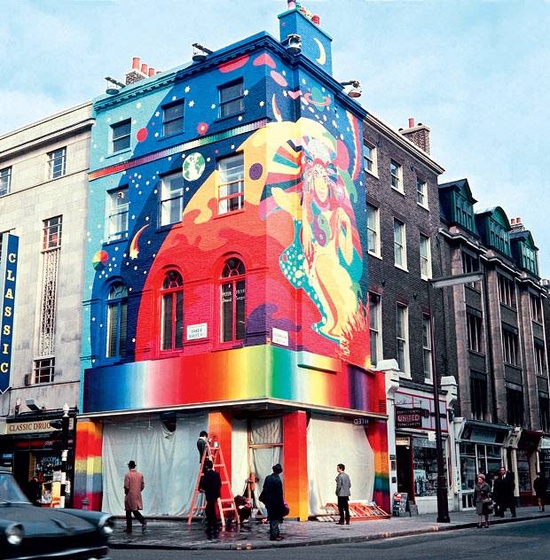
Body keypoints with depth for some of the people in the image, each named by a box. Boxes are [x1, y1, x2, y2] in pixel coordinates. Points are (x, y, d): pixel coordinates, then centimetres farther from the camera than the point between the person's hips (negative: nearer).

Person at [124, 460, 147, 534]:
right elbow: (143, 485, 7)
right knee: (136, 510, 11)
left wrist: (126, 493, 4)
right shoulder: (140, 474, 5)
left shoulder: (128, 475, -11)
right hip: (138, 495, 5)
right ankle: (143, 521, -15)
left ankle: (129, 529, 9)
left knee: (128, 512, 5)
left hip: (130, 496, -5)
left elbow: (126, 486, -13)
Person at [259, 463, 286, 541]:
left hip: (269, 502, 7)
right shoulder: (277, 480, -19)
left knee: (272, 518, 16)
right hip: (276, 502, -7)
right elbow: (279, 494, -17)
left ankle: (273, 534, 22)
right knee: (276, 519, 3)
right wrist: (282, 505, -10)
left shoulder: (268, 478, 1)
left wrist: (263, 499, 21)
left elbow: (265, 490, 8)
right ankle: (275, 535, 4)